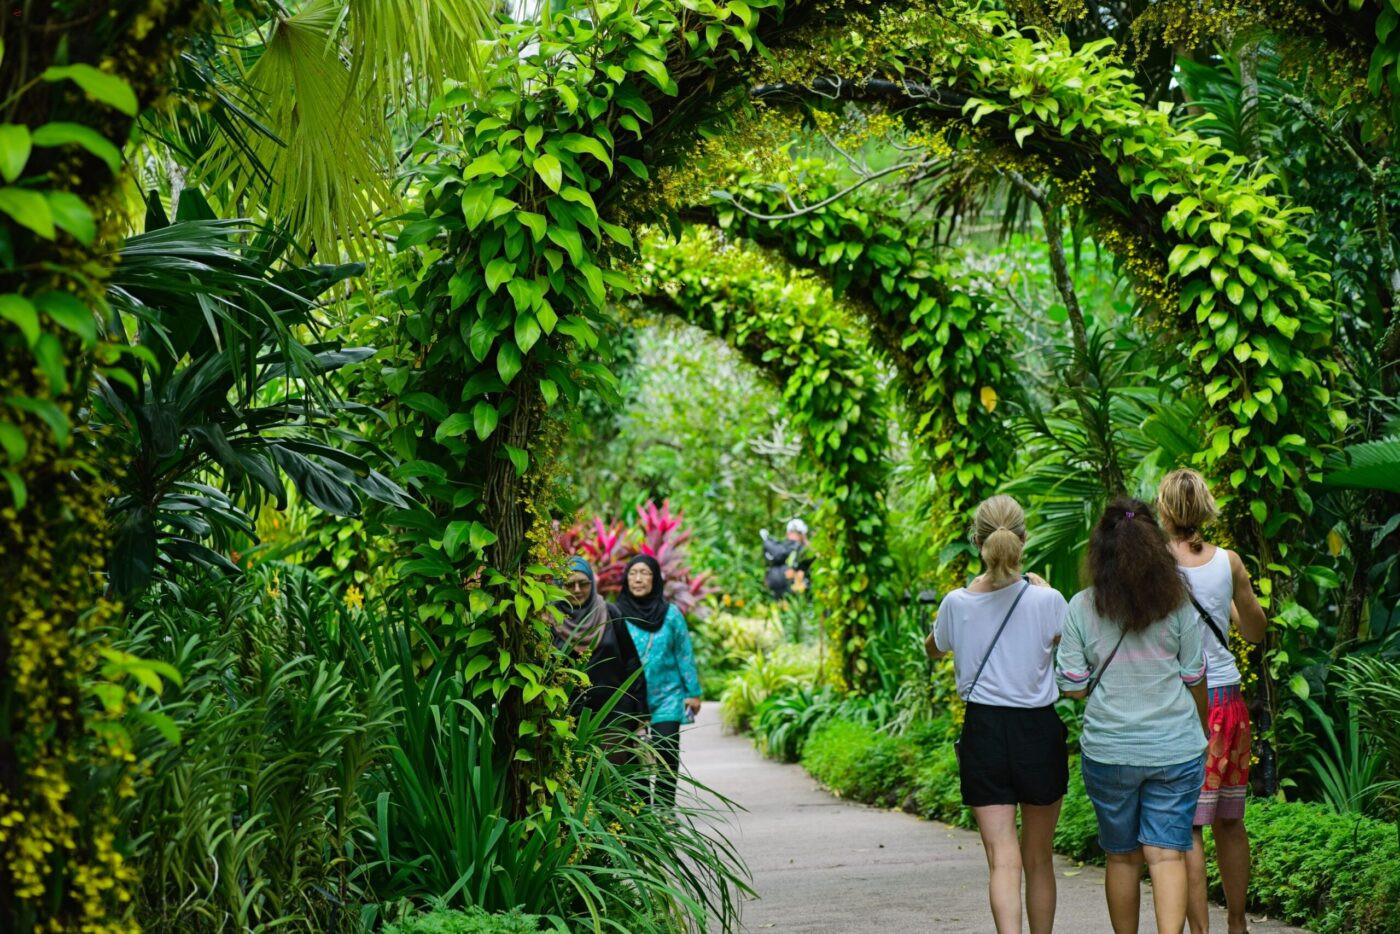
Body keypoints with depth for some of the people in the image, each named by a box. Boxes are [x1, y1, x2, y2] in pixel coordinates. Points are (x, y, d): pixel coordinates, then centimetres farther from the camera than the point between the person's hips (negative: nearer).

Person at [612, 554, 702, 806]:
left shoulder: (670, 614, 0)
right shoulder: (618, 614, -1)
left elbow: (684, 654, 5)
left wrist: (693, 692, 3)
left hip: (666, 697, -1)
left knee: (667, 755, -7)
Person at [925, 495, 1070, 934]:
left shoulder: (958, 603, -5)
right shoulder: (1047, 601, -11)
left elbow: (933, 648, 15)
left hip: (983, 733, 0)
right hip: (1038, 730, 0)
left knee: (1003, 860, -3)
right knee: (1039, 858, 16)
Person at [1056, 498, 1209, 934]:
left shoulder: (1081, 608, -6)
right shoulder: (1177, 606, -4)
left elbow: (1073, 686, -3)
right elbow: (1194, 680, 4)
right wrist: (1201, 727, 22)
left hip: (1108, 750, 0)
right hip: (1175, 748, 0)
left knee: (1123, 856, 13)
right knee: (1167, 853, -1)